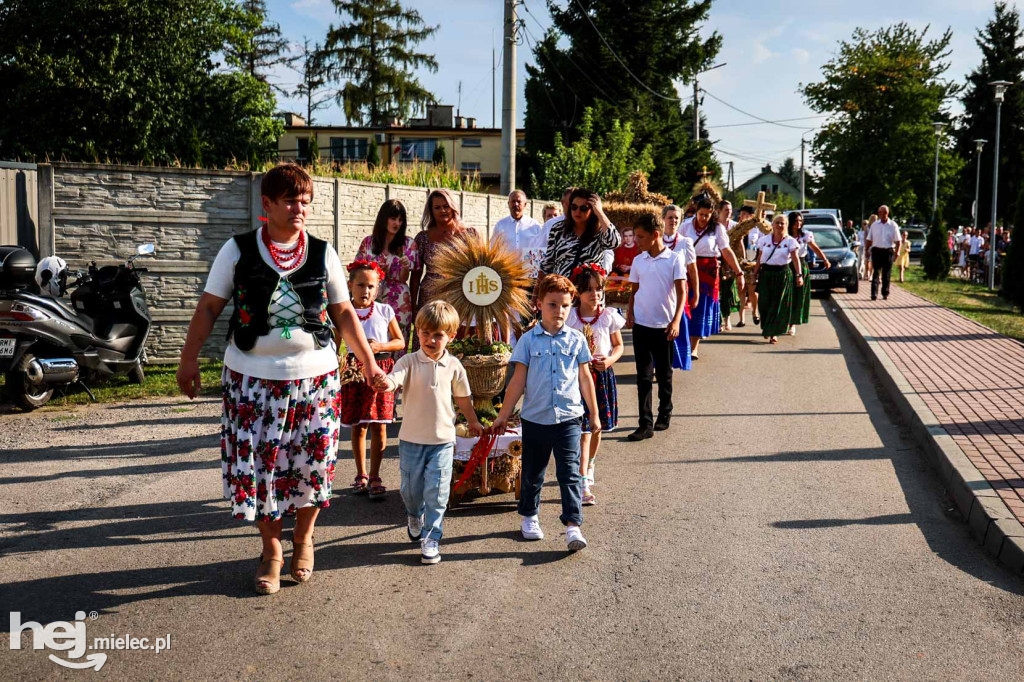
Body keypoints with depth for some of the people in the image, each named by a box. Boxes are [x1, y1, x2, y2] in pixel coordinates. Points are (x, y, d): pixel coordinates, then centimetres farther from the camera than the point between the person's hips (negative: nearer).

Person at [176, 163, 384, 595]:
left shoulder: (322, 254, 3)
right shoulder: (238, 250, -1)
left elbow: (343, 313, 9)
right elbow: (209, 308, 1)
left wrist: (367, 361, 8)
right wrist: (189, 360, -2)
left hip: (315, 376, 1)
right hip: (252, 377, -1)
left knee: (311, 460, 5)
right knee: (258, 463, 1)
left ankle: (303, 537, 29)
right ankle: (271, 549, 20)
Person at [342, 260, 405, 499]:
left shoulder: (385, 311, 3)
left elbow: (400, 342, 8)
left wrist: (380, 346, -9)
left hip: (381, 369, 0)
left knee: (379, 425, -1)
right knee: (358, 426, 7)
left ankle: (374, 477, 10)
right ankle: (361, 474, 23)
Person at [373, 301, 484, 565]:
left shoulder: (453, 365, -1)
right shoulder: (410, 361, -8)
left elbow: (463, 397, 14)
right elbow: (394, 379, -28)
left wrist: (472, 421, 26)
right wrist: (385, 383, -52)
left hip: (442, 439, 0)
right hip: (412, 438, 0)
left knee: (436, 493, -2)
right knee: (411, 489, 14)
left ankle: (431, 538, 10)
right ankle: (414, 516, 45)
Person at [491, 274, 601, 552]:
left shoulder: (576, 340, 1)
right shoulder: (529, 340, -2)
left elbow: (585, 379, 9)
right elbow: (518, 381, 1)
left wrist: (594, 414, 12)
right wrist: (503, 415, 1)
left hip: (568, 418, 0)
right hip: (535, 418, 1)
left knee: (570, 473, -6)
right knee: (532, 473, 14)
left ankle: (573, 525, -4)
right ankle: (529, 517, 33)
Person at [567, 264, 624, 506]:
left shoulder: (609, 316, 0)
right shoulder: (569, 317, -4)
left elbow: (619, 345, 8)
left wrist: (609, 360, -11)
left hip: (602, 375, 3)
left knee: (597, 426, 16)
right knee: (583, 429, -10)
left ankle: (589, 466, 41)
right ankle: (584, 484, -11)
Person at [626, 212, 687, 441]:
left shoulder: (674, 259, -6)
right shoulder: (638, 261, 5)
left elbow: (681, 292, -8)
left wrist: (676, 321, -18)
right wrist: (630, 312, -3)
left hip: (664, 325, -3)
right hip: (641, 324, 3)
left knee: (664, 374, 11)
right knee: (644, 375, 1)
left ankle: (664, 413, 30)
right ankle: (645, 424, 2)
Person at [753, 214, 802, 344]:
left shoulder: (790, 241, -1)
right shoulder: (765, 240, 8)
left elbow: (796, 258, -12)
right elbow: (759, 259, 11)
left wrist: (799, 275, -23)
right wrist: (755, 274, 8)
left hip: (783, 274, -2)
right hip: (766, 274, 2)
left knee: (778, 305, -2)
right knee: (764, 303, -2)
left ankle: (773, 333, 7)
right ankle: (765, 327, 22)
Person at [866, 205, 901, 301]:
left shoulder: (893, 225, 4)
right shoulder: (874, 225, 8)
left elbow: (897, 240, 4)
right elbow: (869, 239, 12)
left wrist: (897, 251, -6)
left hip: (888, 251, 0)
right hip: (876, 250, 0)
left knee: (886, 274, 5)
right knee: (876, 272, -6)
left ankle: (885, 293, 15)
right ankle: (874, 294, -11)